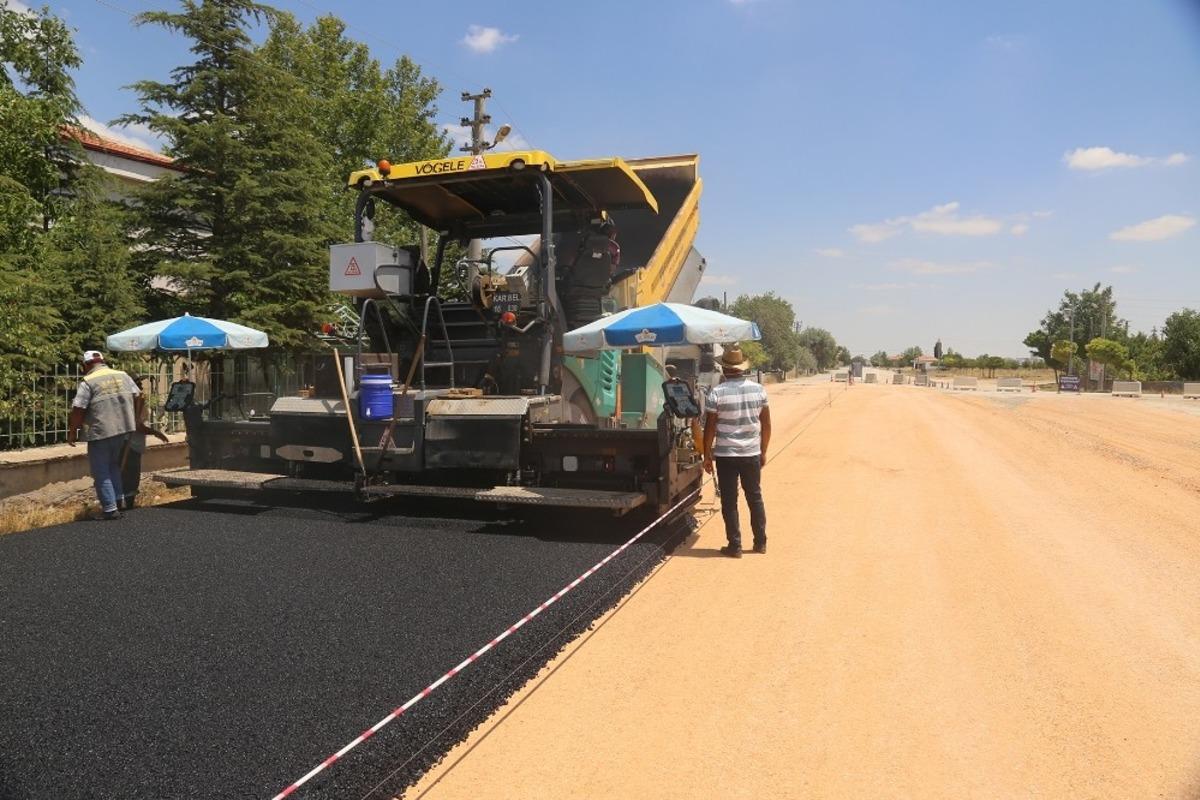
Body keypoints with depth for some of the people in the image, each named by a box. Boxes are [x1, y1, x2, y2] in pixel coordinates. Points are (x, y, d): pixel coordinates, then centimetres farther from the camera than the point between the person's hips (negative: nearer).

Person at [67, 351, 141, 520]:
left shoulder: (88, 382, -7)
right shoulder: (122, 375, 9)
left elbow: (78, 410, -11)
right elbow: (138, 397, 11)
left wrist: (72, 432, 1)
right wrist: (134, 420, 20)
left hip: (100, 432, -6)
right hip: (123, 428, 6)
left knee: (101, 472, 4)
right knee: (114, 465, 23)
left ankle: (110, 509, 3)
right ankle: (117, 500, 23)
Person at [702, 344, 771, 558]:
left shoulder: (717, 393, -11)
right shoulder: (758, 390, 0)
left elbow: (710, 427, -9)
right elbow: (766, 424, 5)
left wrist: (707, 455, 0)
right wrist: (763, 451, 15)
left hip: (726, 454, -3)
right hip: (752, 454, 4)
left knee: (729, 501, 6)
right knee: (755, 497, 17)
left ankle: (735, 546, 10)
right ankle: (760, 542, 24)